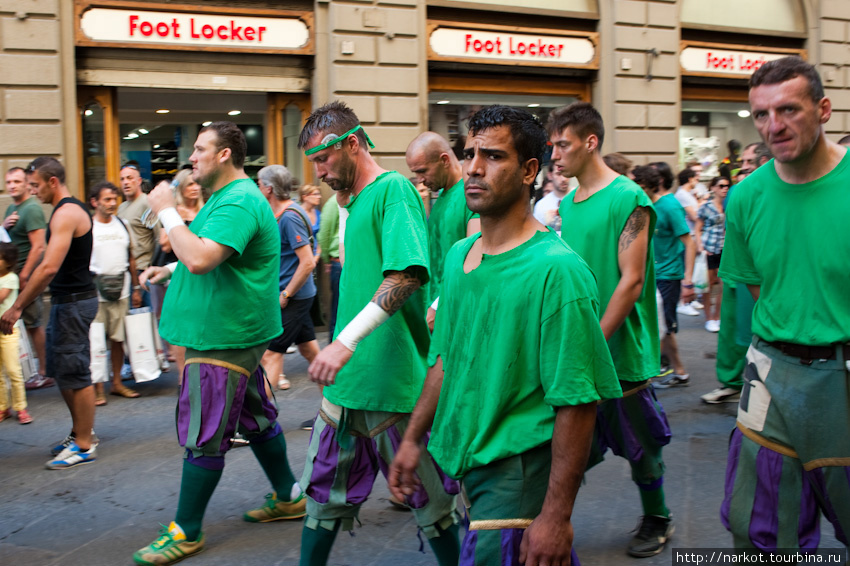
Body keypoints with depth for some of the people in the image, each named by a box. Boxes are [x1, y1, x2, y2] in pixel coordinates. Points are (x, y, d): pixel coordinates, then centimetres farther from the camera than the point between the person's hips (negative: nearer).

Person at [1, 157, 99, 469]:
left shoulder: (66, 213, -18)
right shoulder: (71, 209, 14)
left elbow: (49, 267, -26)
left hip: (74, 302, -10)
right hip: (67, 300, 10)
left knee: (74, 374, -3)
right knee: (61, 370, 16)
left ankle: (84, 446, 6)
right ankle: (80, 432, 28)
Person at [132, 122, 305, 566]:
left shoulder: (238, 204, -20)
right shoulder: (230, 198, 16)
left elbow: (200, 259, -33)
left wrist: (167, 212, -21)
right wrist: (172, 269, 15)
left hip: (222, 339, -11)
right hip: (233, 333, 11)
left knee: (204, 437, -2)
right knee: (255, 419, 19)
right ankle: (288, 497, 32)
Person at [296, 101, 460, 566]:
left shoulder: (393, 189, -13)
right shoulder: (353, 199, 15)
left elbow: (408, 273, -28)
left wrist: (347, 340, -32)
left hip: (395, 382, -8)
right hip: (348, 381, 9)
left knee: (429, 501, 8)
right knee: (323, 491, 16)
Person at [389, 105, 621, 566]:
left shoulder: (555, 269, -18)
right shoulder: (458, 256, 6)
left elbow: (577, 402, -20)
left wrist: (555, 515, -20)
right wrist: (413, 438, 15)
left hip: (519, 473, -7)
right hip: (468, 465, 7)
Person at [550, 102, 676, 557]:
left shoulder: (628, 199, -12)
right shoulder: (567, 205, 10)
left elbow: (631, 282, -17)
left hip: (618, 352, -6)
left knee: (638, 444, 11)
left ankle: (657, 519, 31)